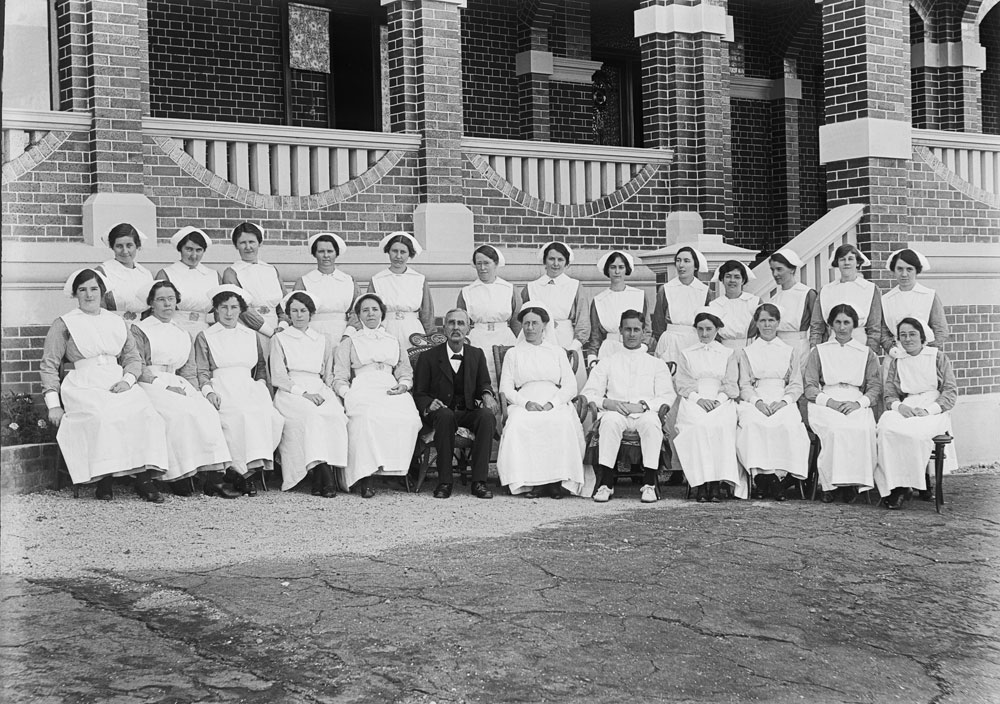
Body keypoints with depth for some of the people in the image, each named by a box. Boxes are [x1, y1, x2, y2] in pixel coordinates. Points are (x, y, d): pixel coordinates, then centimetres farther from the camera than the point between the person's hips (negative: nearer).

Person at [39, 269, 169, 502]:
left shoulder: (117, 323, 22)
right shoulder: (63, 325, 11)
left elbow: (133, 358, 21)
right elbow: (49, 366, 8)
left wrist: (127, 380, -2)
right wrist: (53, 404, -3)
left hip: (118, 384, 3)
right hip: (83, 387, -3)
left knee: (146, 415, -26)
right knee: (101, 418, -35)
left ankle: (145, 478, -27)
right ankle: (103, 480, -30)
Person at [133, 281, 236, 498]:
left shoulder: (183, 335, 24)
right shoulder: (139, 330, 8)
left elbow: (190, 371, 18)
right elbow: (138, 368, -3)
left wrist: (186, 388, -3)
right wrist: (165, 385, -12)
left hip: (178, 386, 5)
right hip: (150, 386, -4)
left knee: (207, 411, -24)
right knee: (180, 413, -33)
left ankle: (214, 477, -32)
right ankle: (177, 477, -31)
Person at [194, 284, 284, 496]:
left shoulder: (252, 336, 25)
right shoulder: (205, 337, 15)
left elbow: (261, 366, 28)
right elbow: (202, 371, 6)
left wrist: (261, 383, 8)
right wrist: (208, 390, -12)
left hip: (249, 389, 3)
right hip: (221, 389, -3)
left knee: (272, 417, -31)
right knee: (241, 415, -37)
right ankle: (245, 472, -33)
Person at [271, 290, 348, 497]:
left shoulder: (324, 341, 24)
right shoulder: (280, 339, 14)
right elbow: (278, 377, 4)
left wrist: (322, 392, -1)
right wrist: (303, 393, -10)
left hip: (319, 391, 2)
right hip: (290, 393, -2)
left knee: (335, 415, -32)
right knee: (311, 415, -36)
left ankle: (320, 479, -37)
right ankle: (324, 472, -40)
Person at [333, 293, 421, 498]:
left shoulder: (394, 341, 30)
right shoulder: (349, 343, 23)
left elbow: (406, 373, 25)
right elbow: (340, 379, 14)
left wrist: (403, 385, 2)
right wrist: (348, 395, -8)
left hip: (391, 391, 3)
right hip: (362, 390, -2)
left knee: (408, 418, -34)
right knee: (367, 418, -39)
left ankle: (397, 469, -28)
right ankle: (364, 478, -38)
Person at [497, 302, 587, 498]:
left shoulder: (557, 352, 21)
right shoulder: (513, 353, 20)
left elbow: (570, 386, 10)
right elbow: (506, 388, 10)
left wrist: (552, 404, -9)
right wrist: (526, 403, -10)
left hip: (555, 404, 0)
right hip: (523, 403, 0)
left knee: (562, 423, -36)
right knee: (519, 424, -36)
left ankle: (557, 479, -31)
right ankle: (528, 481, -33)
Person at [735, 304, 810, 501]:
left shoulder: (791, 352, 21)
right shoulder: (746, 352, 20)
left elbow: (796, 385, 11)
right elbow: (744, 385, 9)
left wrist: (783, 401, -10)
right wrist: (757, 401, -12)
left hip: (783, 402, 0)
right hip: (754, 401, 0)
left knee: (788, 425, -35)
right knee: (753, 424, -36)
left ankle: (780, 475, -34)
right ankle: (760, 474, -38)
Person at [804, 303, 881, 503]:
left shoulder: (866, 354, 21)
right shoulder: (819, 352, 19)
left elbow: (875, 387, 10)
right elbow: (810, 388, 9)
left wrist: (858, 403, -10)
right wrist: (829, 401, -10)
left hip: (857, 405, 1)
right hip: (825, 404, -1)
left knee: (864, 428, -35)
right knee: (835, 428, -36)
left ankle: (859, 482, -31)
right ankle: (830, 484, -34)